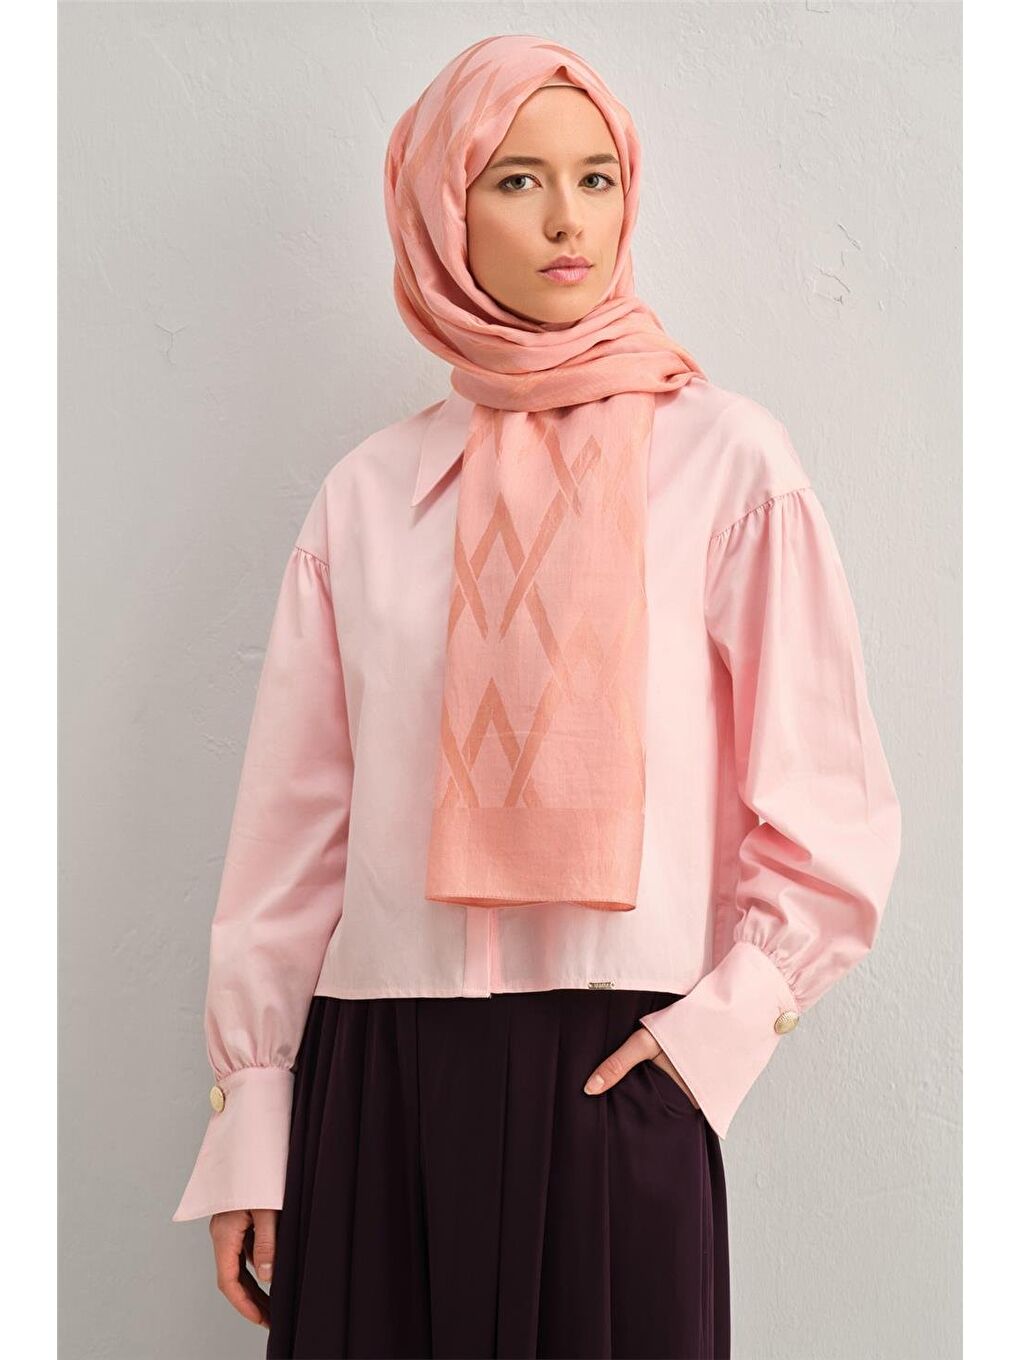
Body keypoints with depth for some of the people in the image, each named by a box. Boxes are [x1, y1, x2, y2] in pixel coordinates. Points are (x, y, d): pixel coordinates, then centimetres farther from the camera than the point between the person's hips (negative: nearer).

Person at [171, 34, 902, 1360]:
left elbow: (828, 804, 0)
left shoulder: (726, 459, 0)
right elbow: (295, 818, 8)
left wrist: (713, 1028, -10)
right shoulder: (370, 493, 7)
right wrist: (250, 1122, 6)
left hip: (612, 1069, -2)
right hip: (375, 1071, 2)